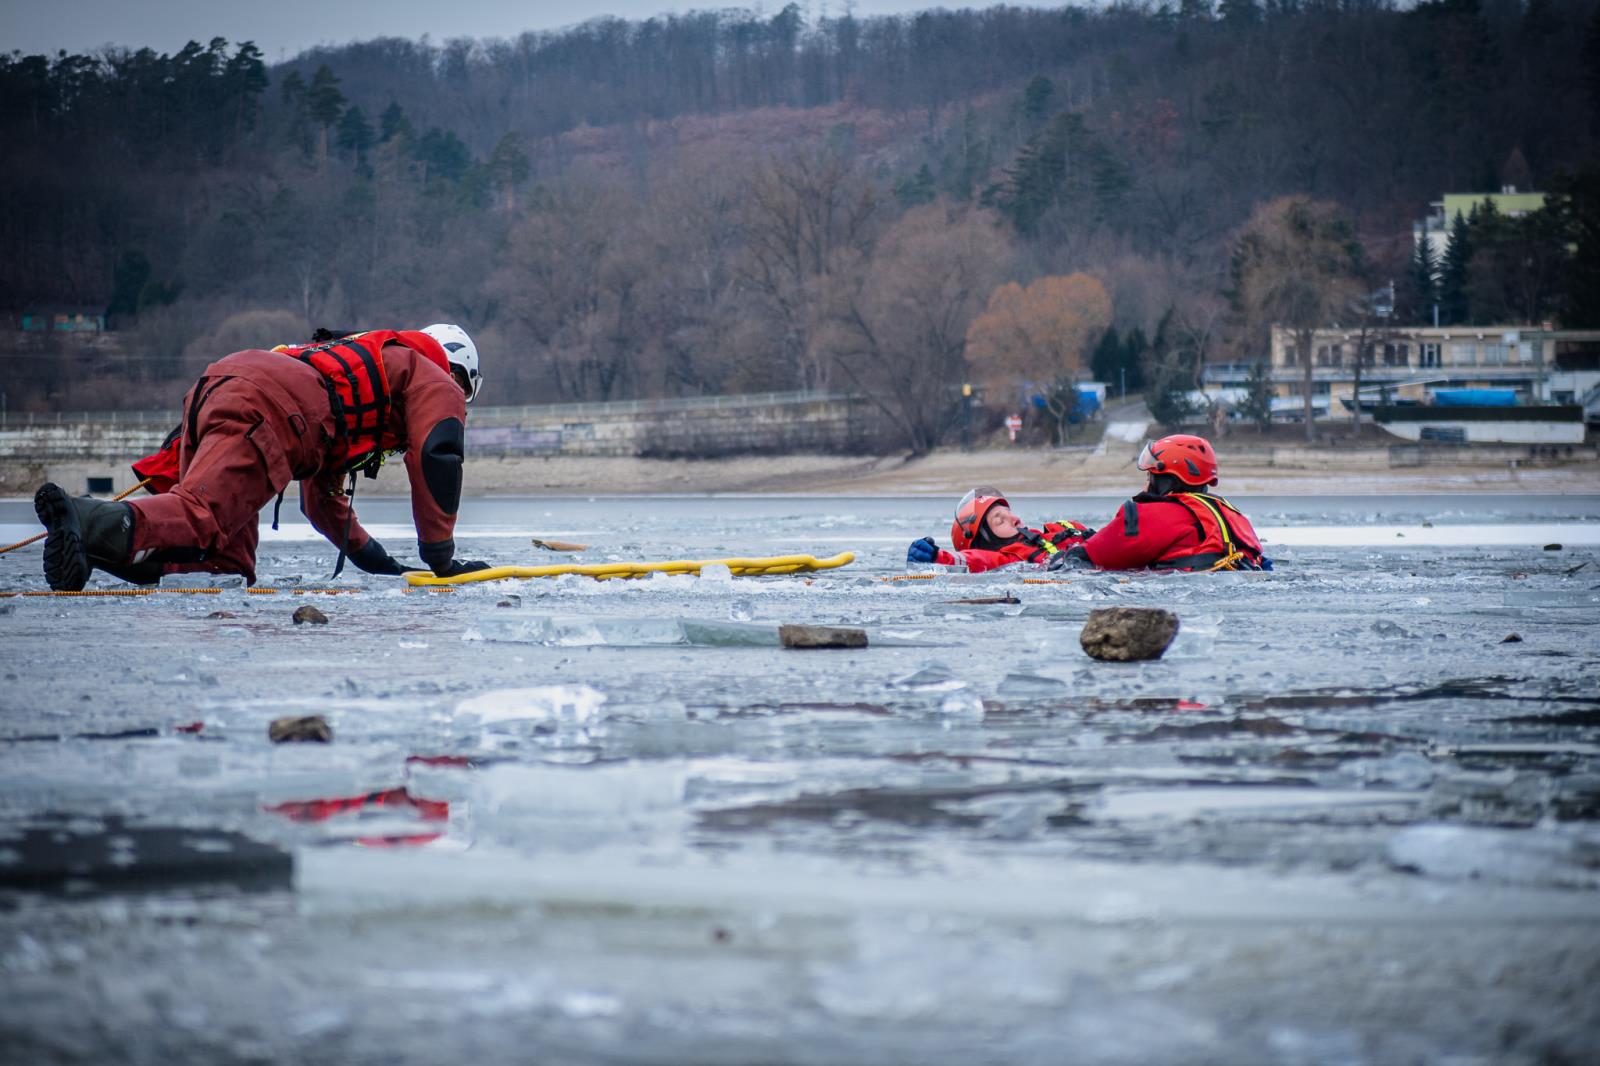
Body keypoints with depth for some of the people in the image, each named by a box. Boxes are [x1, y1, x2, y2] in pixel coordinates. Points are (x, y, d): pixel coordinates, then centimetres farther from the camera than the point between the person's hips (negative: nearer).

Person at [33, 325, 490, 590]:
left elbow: (320, 492, 49)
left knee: (226, 562, 0)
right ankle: (91, 523, -52)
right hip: (267, 407, -8)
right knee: (199, 516, -27)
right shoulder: (438, 383, 24)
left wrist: (372, 557, 53)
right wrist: (442, 559, 16)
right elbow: (436, 459, 9)